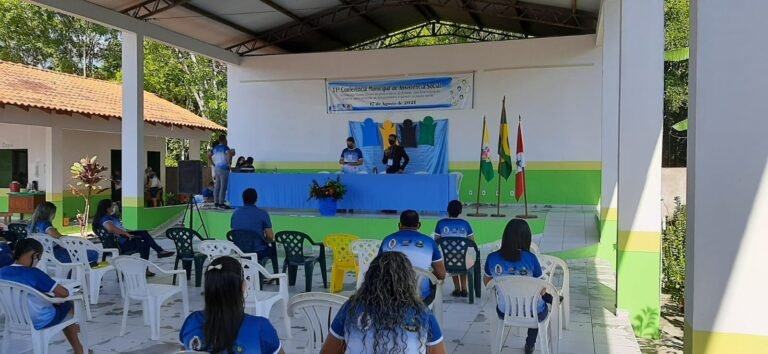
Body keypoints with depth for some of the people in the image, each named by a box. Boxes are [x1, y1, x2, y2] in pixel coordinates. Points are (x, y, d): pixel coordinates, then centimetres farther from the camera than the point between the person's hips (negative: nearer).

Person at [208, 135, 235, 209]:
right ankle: (221, 203, -5)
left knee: (217, 186, 12)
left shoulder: (215, 148, 13)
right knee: (223, 187, -5)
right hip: (223, 168, -8)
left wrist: (213, 164, 15)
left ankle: (216, 202, 17)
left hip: (216, 168, 8)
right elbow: (229, 154, -27)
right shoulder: (225, 147, -9)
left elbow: (208, 156, 15)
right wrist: (229, 163, -14)